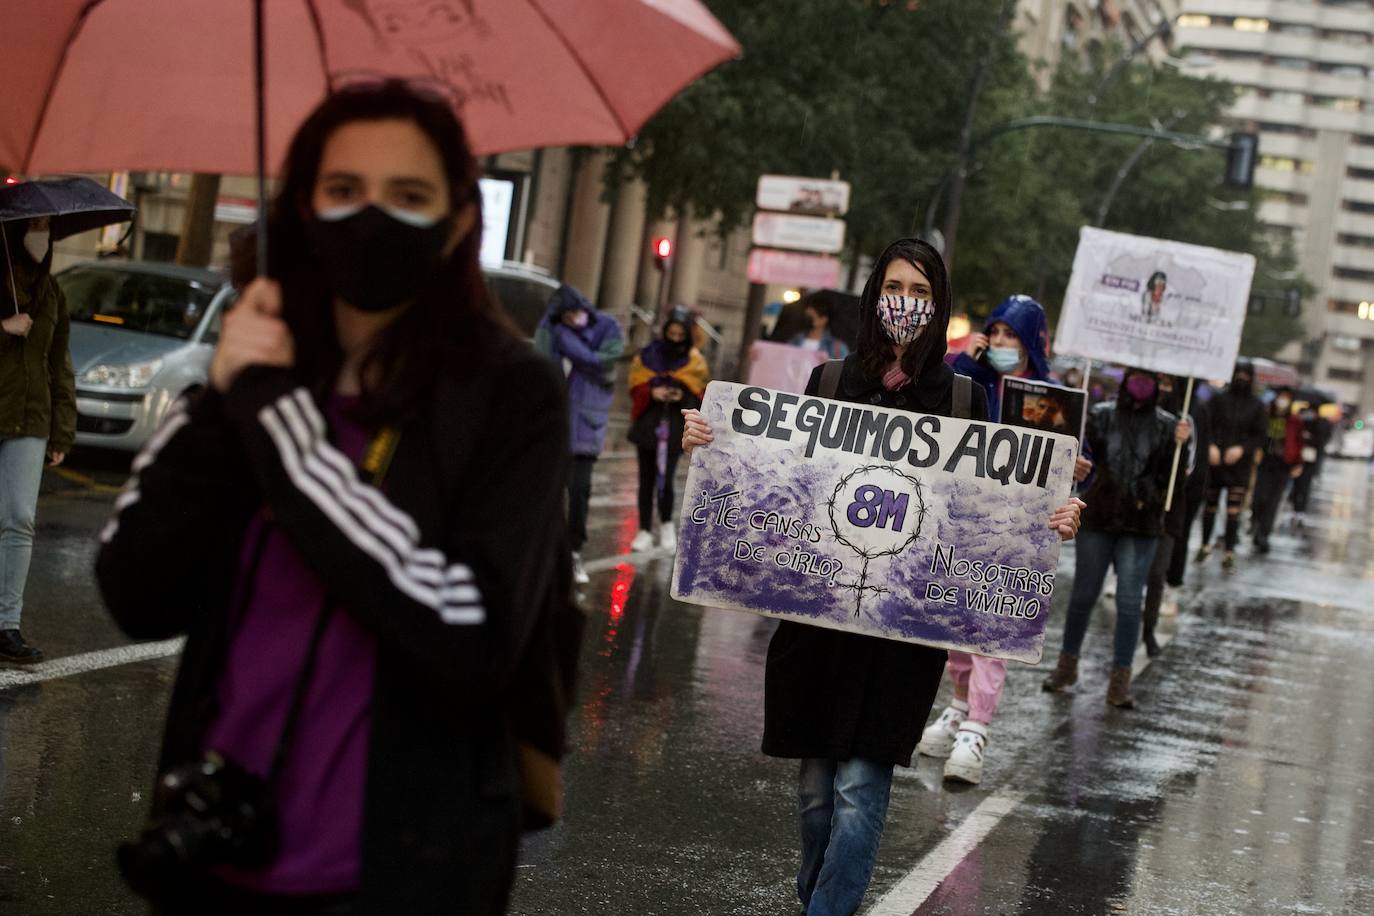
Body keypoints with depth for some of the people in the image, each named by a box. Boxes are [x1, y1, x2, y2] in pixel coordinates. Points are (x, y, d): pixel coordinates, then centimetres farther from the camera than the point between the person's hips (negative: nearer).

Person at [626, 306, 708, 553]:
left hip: (675, 428, -2)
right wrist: (652, 392, -15)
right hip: (648, 424, 2)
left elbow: (701, 395, 5)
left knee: (665, 478, -11)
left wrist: (682, 396, -15)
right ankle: (645, 531, 11)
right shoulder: (649, 354, 5)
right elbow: (636, 386, 5)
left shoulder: (694, 361, 3)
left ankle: (667, 524, 13)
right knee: (647, 479, 4)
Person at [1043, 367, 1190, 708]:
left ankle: (1120, 680, 3)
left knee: (1129, 601, -2)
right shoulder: (1101, 416, 1)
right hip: (1097, 518, 0)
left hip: (1141, 526, 0)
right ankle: (1067, 664, 26)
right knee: (1083, 593, 9)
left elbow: (1171, 477, -2)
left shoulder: (1166, 425, 1)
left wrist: (1179, 445, -18)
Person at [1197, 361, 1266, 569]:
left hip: (1240, 464, -1)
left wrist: (1242, 449, -12)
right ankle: (1205, 545, 24)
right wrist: (1211, 446, -17)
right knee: (1210, 506, 7)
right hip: (1214, 461, 1)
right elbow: (1206, 426, 0)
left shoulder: (1256, 406, 5)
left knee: (1234, 510, -6)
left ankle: (1229, 551, 0)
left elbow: (1259, 436, 4)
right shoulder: (1218, 399, 4)